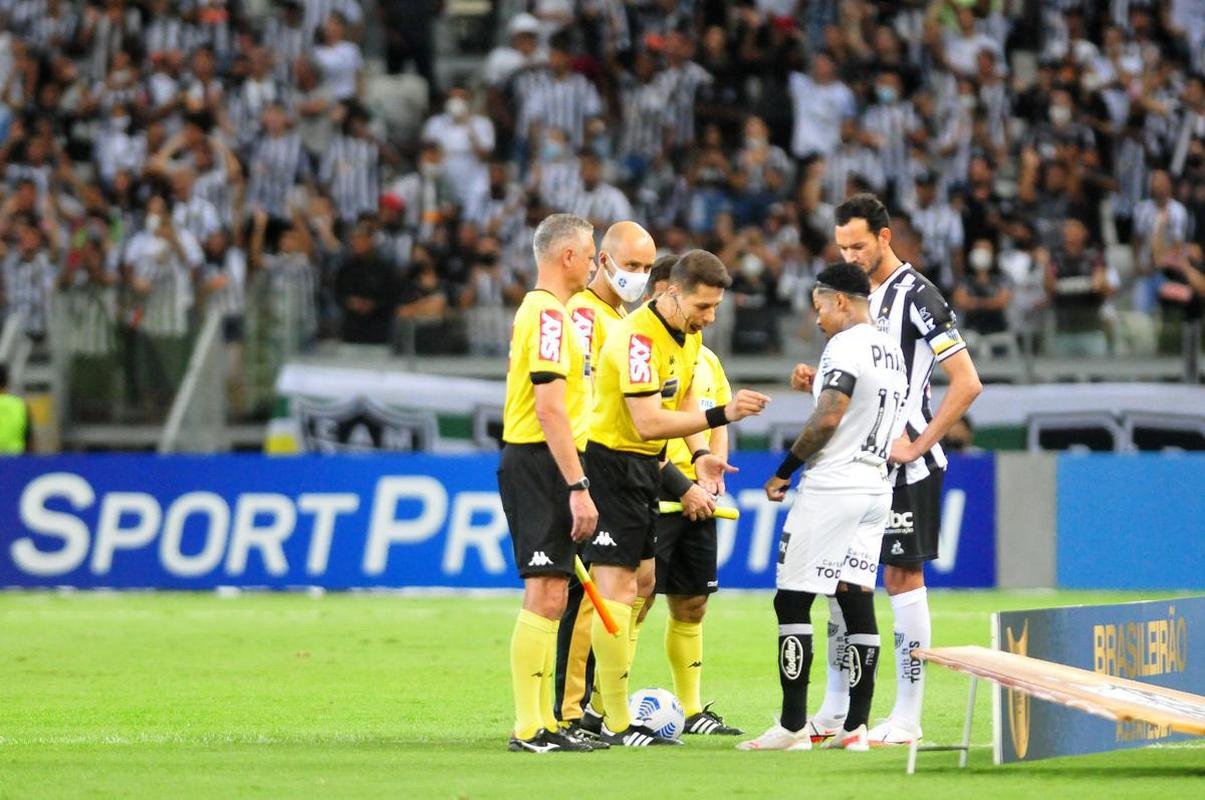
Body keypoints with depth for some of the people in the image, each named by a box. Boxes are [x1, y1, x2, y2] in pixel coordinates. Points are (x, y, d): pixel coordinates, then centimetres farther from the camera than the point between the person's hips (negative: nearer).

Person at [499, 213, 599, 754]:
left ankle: (543, 724, 15)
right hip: (541, 464, -11)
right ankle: (529, 729, -13)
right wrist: (578, 487, -23)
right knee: (545, 596, -12)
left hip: (534, 465, 11)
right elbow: (550, 409, -21)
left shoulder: (539, 309, 19)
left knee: (548, 597, 12)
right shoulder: (549, 313, -14)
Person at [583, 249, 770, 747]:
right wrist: (722, 416, -34)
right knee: (617, 589, -10)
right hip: (611, 461, -10)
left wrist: (699, 455, 6)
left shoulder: (690, 334, 6)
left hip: (645, 466, 10)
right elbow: (647, 422, -31)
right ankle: (617, 724, -9)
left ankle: (611, 702, 21)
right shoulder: (638, 337, -24)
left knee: (640, 582, 13)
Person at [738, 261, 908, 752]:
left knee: (792, 601, -3)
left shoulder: (845, 347, -13)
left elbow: (827, 420, -20)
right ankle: (856, 726, 2)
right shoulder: (892, 352, 16)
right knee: (857, 601, 7)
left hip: (832, 488, -9)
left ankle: (793, 726, -5)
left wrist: (784, 471, -11)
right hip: (875, 487, 9)